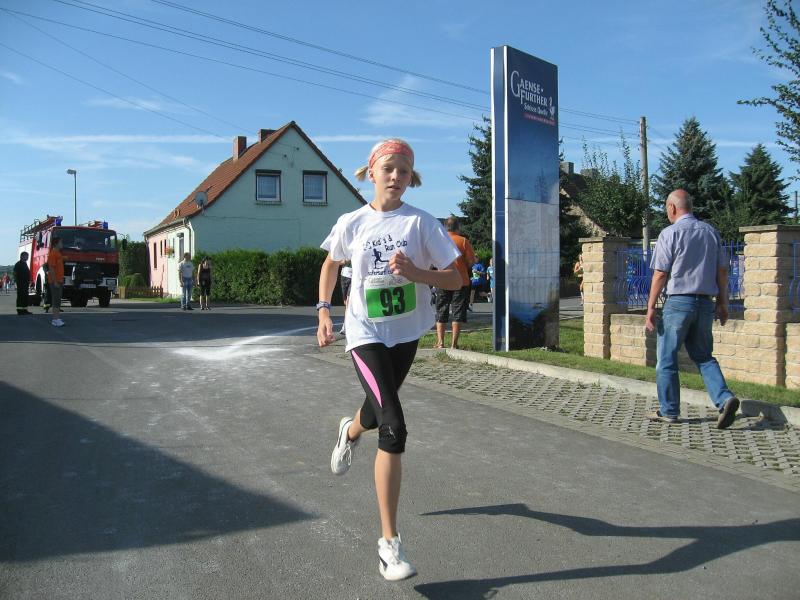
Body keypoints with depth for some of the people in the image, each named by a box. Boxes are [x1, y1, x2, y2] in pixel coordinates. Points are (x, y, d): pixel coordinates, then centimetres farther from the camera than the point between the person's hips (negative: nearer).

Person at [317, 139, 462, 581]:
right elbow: (330, 264, 14)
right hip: (366, 334, -3)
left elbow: (455, 279, -7)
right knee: (394, 428, -17)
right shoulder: (352, 223, -5)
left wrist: (416, 272, -25)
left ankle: (350, 431, 66)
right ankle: (390, 543, -8)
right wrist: (324, 311, 4)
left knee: (378, 410, 25)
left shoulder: (421, 223, -7)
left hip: (406, 332, 3)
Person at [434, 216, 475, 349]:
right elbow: (471, 262, -7)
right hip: (461, 281, -1)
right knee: (458, 313, 4)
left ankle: (440, 342, 4)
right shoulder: (463, 241, -5)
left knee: (441, 313, 10)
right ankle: (454, 344, 2)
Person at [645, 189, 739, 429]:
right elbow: (722, 271, 11)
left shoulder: (670, 233, -7)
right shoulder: (711, 231, 10)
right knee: (703, 356, 16)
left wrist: (651, 307, -6)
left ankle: (669, 411, 12)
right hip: (705, 302, 6)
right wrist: (722, 303, 18)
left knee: (666, 358, 6)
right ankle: (724, 398, -4)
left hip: (679, 302, -6)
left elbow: (660, 274, -10)